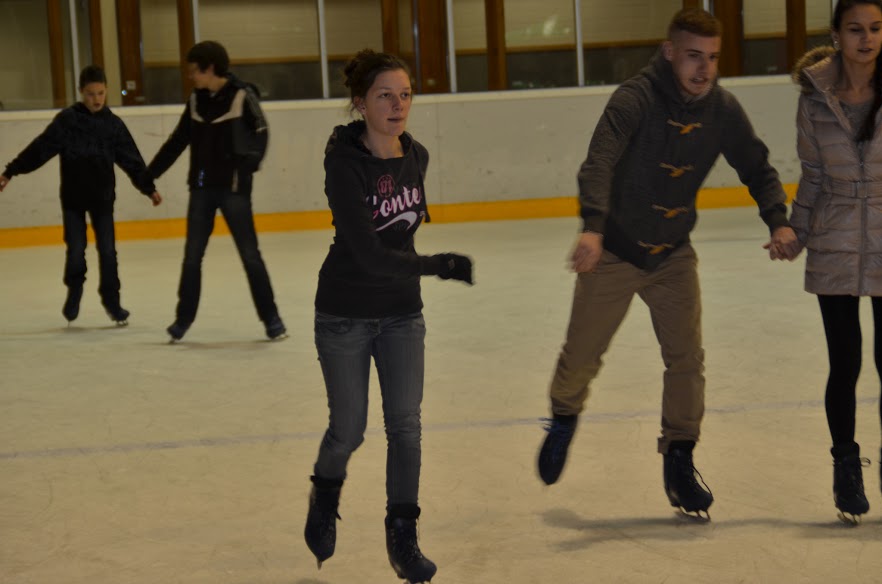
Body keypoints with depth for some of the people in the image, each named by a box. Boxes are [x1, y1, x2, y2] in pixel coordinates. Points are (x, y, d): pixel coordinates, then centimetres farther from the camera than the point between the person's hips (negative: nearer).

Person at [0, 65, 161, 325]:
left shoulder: (113, 124, -1)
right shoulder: (67, 119, -7)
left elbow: (131, 159, 3)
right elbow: (40, 148, -9)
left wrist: (149, 188, 1)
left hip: (102, 197, 1)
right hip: (73, 197, -1)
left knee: (107, 250, -1)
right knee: (75, 250, -2)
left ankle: (111, 300, 14)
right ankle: (74, 291, 25)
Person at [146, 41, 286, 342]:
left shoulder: (242, 96, -8)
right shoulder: (196, 100, 8)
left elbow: (259, 133, -12)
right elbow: (177, 141, 15)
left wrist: (249, 164, -27)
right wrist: (149, 173, 17)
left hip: (233, 188, -5)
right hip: (201, 188, 5)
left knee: (249, 254, -2)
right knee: (192, 256, 7)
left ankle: (271, 319, 6)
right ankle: (184, 318, 16)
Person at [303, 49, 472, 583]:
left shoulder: (416, 155, -3)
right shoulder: (344, 162, -21)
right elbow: (367, 253, -27)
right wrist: (441, 266, -26)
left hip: (402, 311, 4)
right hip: (345, 314, -4)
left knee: (405, 422, -2)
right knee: (349, 430, 5)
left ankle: (403, 537, 7)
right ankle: (325, 496, 36)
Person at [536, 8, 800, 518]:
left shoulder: (723, 109, -8)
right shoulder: (637, 98, -24)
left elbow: (757, 168, 2)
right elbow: (600, 161, -37)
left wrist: (778, 220, -17)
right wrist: (593, 226, -52)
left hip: (674, 254, 4)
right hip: (613, 251, -4)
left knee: (687, 357, -4)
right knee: (583, 355, 6)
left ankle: (679, 461, 10)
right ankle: (564, 419, 38)